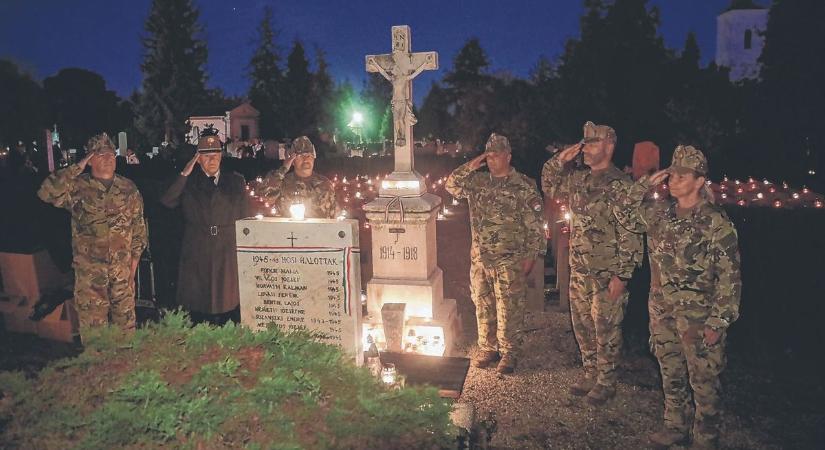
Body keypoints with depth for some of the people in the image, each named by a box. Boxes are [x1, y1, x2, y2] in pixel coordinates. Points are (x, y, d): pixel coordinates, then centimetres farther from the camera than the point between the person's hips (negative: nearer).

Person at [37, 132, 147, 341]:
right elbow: (46, 192, -22)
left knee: (125, 320, 12)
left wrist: (134, 261, 4)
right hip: (89, 270, -2)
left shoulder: (128, 189, 4)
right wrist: (77, 167, -17)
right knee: (92, 325, 6)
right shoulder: (78, 187, -3)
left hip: (123, 268, 2)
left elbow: (139, 227, 8)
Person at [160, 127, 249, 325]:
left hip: (229, 256, 0)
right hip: (197, 258, 0)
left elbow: (245, 218, 11)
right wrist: (184, 174, -6)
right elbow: (166, 202, -7)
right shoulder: (188, 183, 10)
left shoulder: (236, 181, 12)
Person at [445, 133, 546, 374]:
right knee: (483, 306, 13)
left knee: (509, 309, 2)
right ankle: (487, 347, 27)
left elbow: (534, 224, -7)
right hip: (480, 258, 5)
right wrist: (471, 166, -2)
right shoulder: (478, 181, 9)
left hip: (510, 261, -5)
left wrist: (530, 255, -10)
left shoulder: (524, 186, -6)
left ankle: (509, 352, 15)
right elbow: (452, 185, 6)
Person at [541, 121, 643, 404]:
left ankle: (606, 382, 21)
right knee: (582, 326, 17)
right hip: (579, 270, 7)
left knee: (606, 330, 5)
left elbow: (629, 234, -17)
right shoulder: (578, 179, 7)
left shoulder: (620, 185, -15)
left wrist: (622, 275, -19)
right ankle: (591, 375, 33)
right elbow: (548, 186, 24)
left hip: (607, 273, -7)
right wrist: (559, 161, 6)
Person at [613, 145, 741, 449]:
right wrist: (644, 184, 4)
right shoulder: (659, 213, 4)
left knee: (703, 380, 5)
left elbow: (729, 277, -12)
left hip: (698, 315, -5)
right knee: (670, 373, 18)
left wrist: (719, 321, -15)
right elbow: (625, 215, 17)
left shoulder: (716, 222, -12)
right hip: (662, 310, 6)